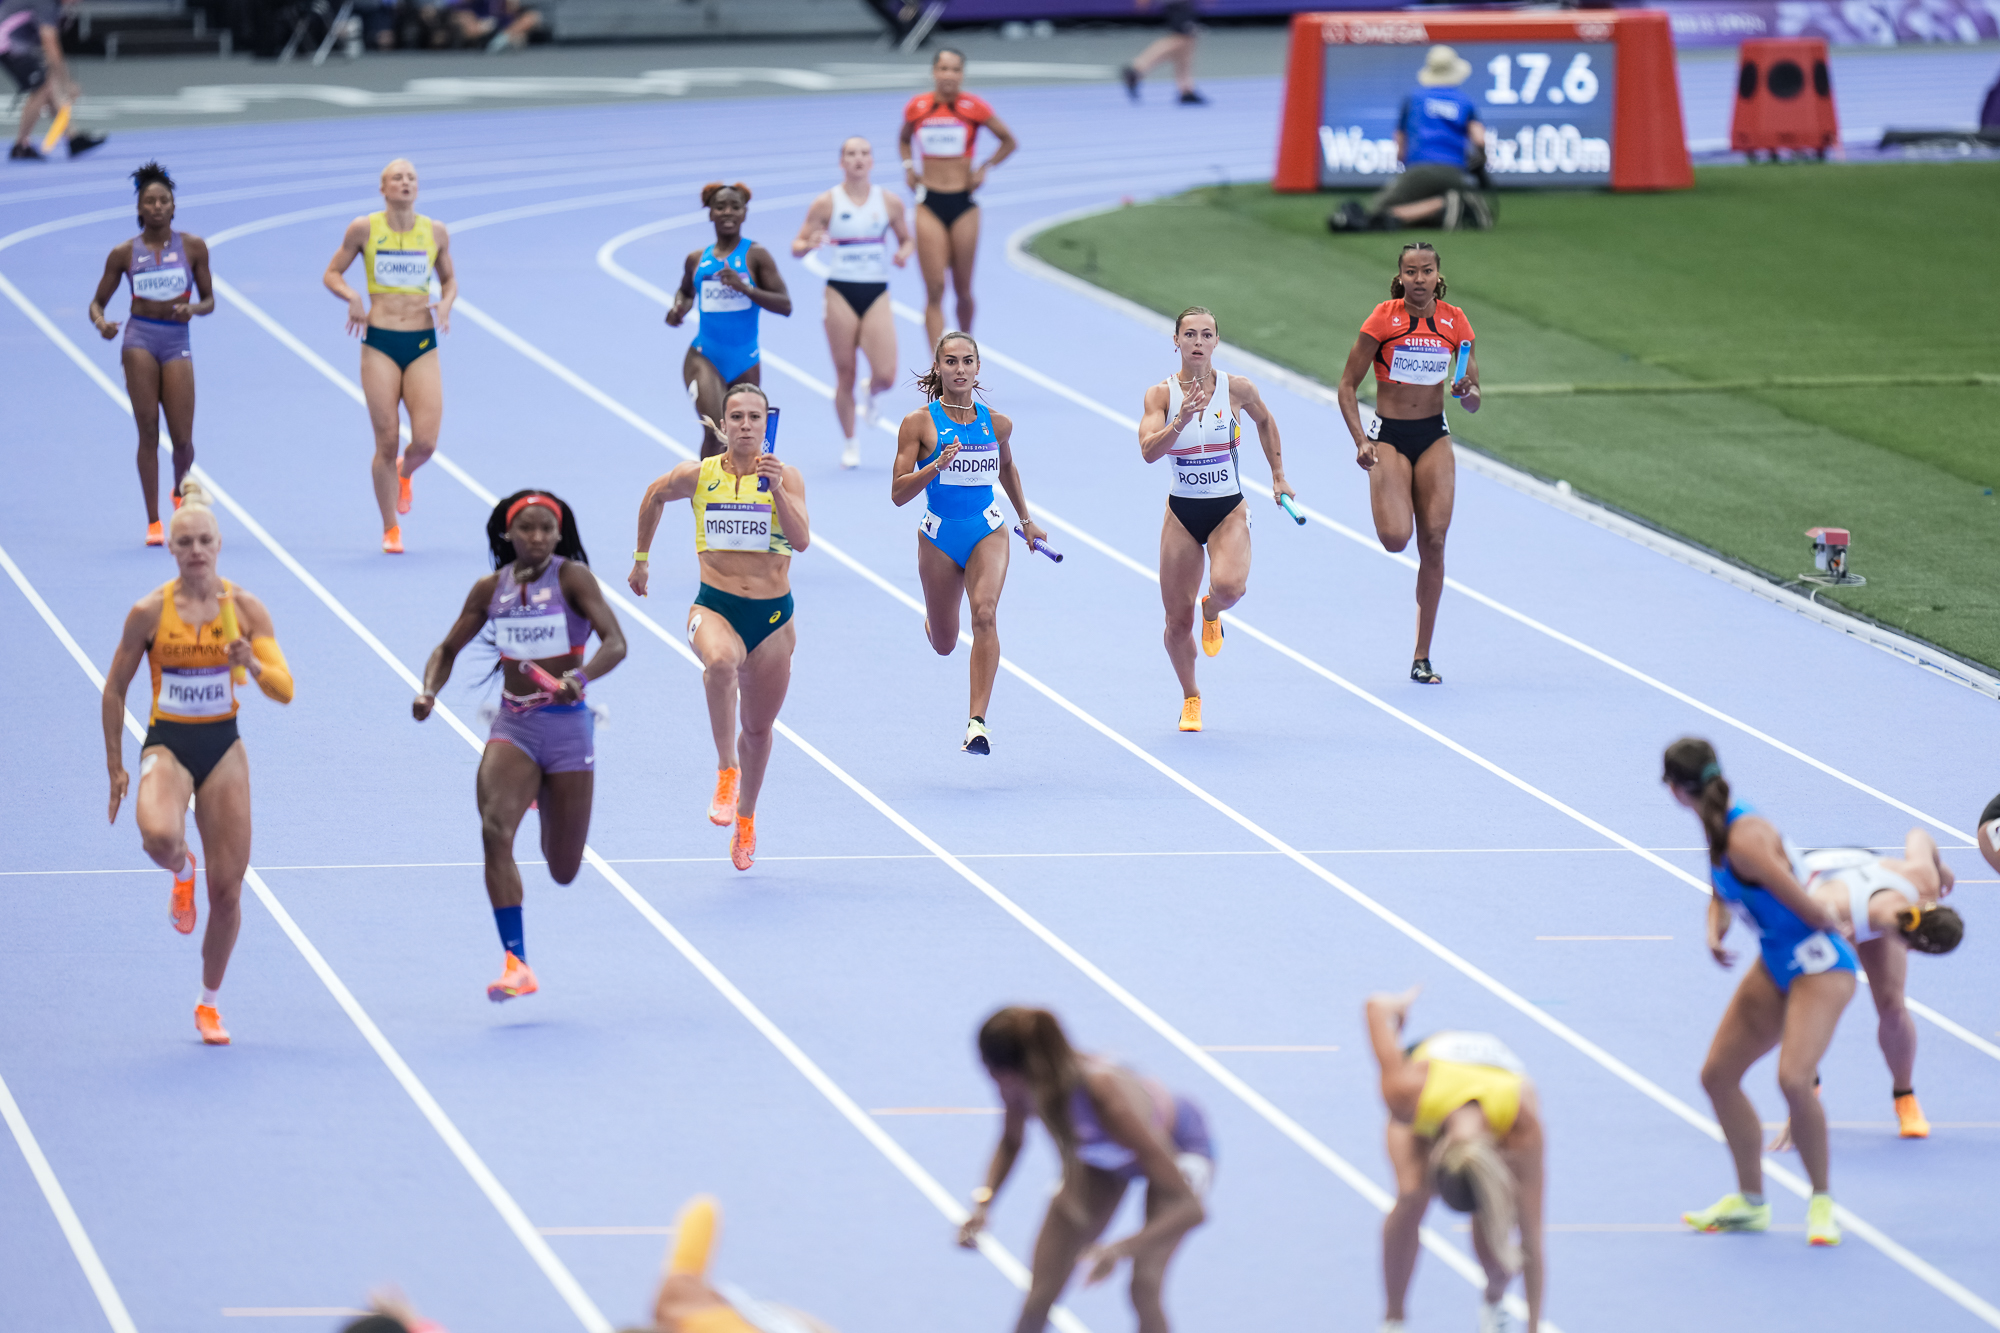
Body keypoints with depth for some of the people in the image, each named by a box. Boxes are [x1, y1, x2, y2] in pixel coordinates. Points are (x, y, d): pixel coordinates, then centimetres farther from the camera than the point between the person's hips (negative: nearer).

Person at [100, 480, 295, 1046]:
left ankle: (209, 1003, 23)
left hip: (223, 749, 2)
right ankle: (181, 872, 4)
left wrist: (253, 665, -28)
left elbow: (285, 691, -7)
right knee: (159, 836, -35)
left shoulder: (245, 608, -4)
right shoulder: (149, 612, -7)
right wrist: (115, 765, 3)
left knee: (226, 892, 1)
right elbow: (115, 689, 3)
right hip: (167, 745, -2)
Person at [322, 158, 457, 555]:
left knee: (425, 441, -9)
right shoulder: (364, 229, -1)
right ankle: (390, 529, 13)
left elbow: (449, 278, 18)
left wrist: (446, 303, -4)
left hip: (422, 344, 1)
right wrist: (351, 296, -13)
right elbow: (332, 273, 7)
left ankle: (404, 474, 29)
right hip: (380, 343, -1)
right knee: (387, 443, -2)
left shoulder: (435, 232, 4)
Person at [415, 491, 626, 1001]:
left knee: (563, 871, 6)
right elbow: (448, 649, 13)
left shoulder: (573, 577, -7)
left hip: (566, 725, -2)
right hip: (513, 725, 2)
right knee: (495, 829, -25)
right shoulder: (491, 589, 4)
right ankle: (516, 964, -24)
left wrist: (580, 677, -36)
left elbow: (615, 642, -17)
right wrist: (429, 691, -7)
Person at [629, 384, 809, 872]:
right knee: (721, 661, -38)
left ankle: (745, 815, 38)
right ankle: (726, 772, -31)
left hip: (773, 615, 1)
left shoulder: (785, 477, -4)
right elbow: (654, 496, 19)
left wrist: (776, 489, -28)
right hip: (715, 607, -1)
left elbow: (801, 540, -16)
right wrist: (642, 557, 25)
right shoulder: (698, 476, -2)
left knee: (757, 728, 14)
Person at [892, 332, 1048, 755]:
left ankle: (977, 722, -30)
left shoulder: (997, 424, 1)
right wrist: (937, 466, -27)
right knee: (944, 644, 13)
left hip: (987, 533, 0)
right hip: (939, 537, 0)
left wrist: (1026, 519, 28)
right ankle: (933, 619, 54)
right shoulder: (919, 424, -8)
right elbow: (899, 493, -12)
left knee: (985, 613, -26)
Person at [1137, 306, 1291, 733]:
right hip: (1182, 511, 1)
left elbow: (1265, 422, 16)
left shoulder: (1237, 389, -6)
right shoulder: (1161, 394, -8)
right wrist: (1181, 420, -36)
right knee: (1178, 622, 3)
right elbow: (1149, 451, -21)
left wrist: (1278, 475, 16)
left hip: (1229, 510, -1)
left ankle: (1212, 612, 9)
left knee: (1228, 585, -30)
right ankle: (1190, 698, 31)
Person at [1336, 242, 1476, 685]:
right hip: (1389, 434, -3)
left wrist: (1466, 391, -16)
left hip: (1434, 437, 3)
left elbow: (1474, 399, 8)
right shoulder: (1383, 320, -8)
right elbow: (1347, 386, -4)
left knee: (1433, 541, -4)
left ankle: (1422, 658, 4)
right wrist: (1360, 441, -16)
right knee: (1395, 539, -20)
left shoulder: (1454, 321, 1)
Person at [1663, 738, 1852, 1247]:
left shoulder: (1746, 841, -27)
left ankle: (1822, 1201, -7)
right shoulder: (1718, 827, 3)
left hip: (1818, 968, -10)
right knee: (1718, 1075, 12)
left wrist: (1840, 935, -4)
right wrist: (1714, 932, -2)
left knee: (1793, 1078, -26)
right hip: (1774, 967, 10)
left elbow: (1810, 910, -23)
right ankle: (1750, 1201, 26)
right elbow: (1722, 896, 19)